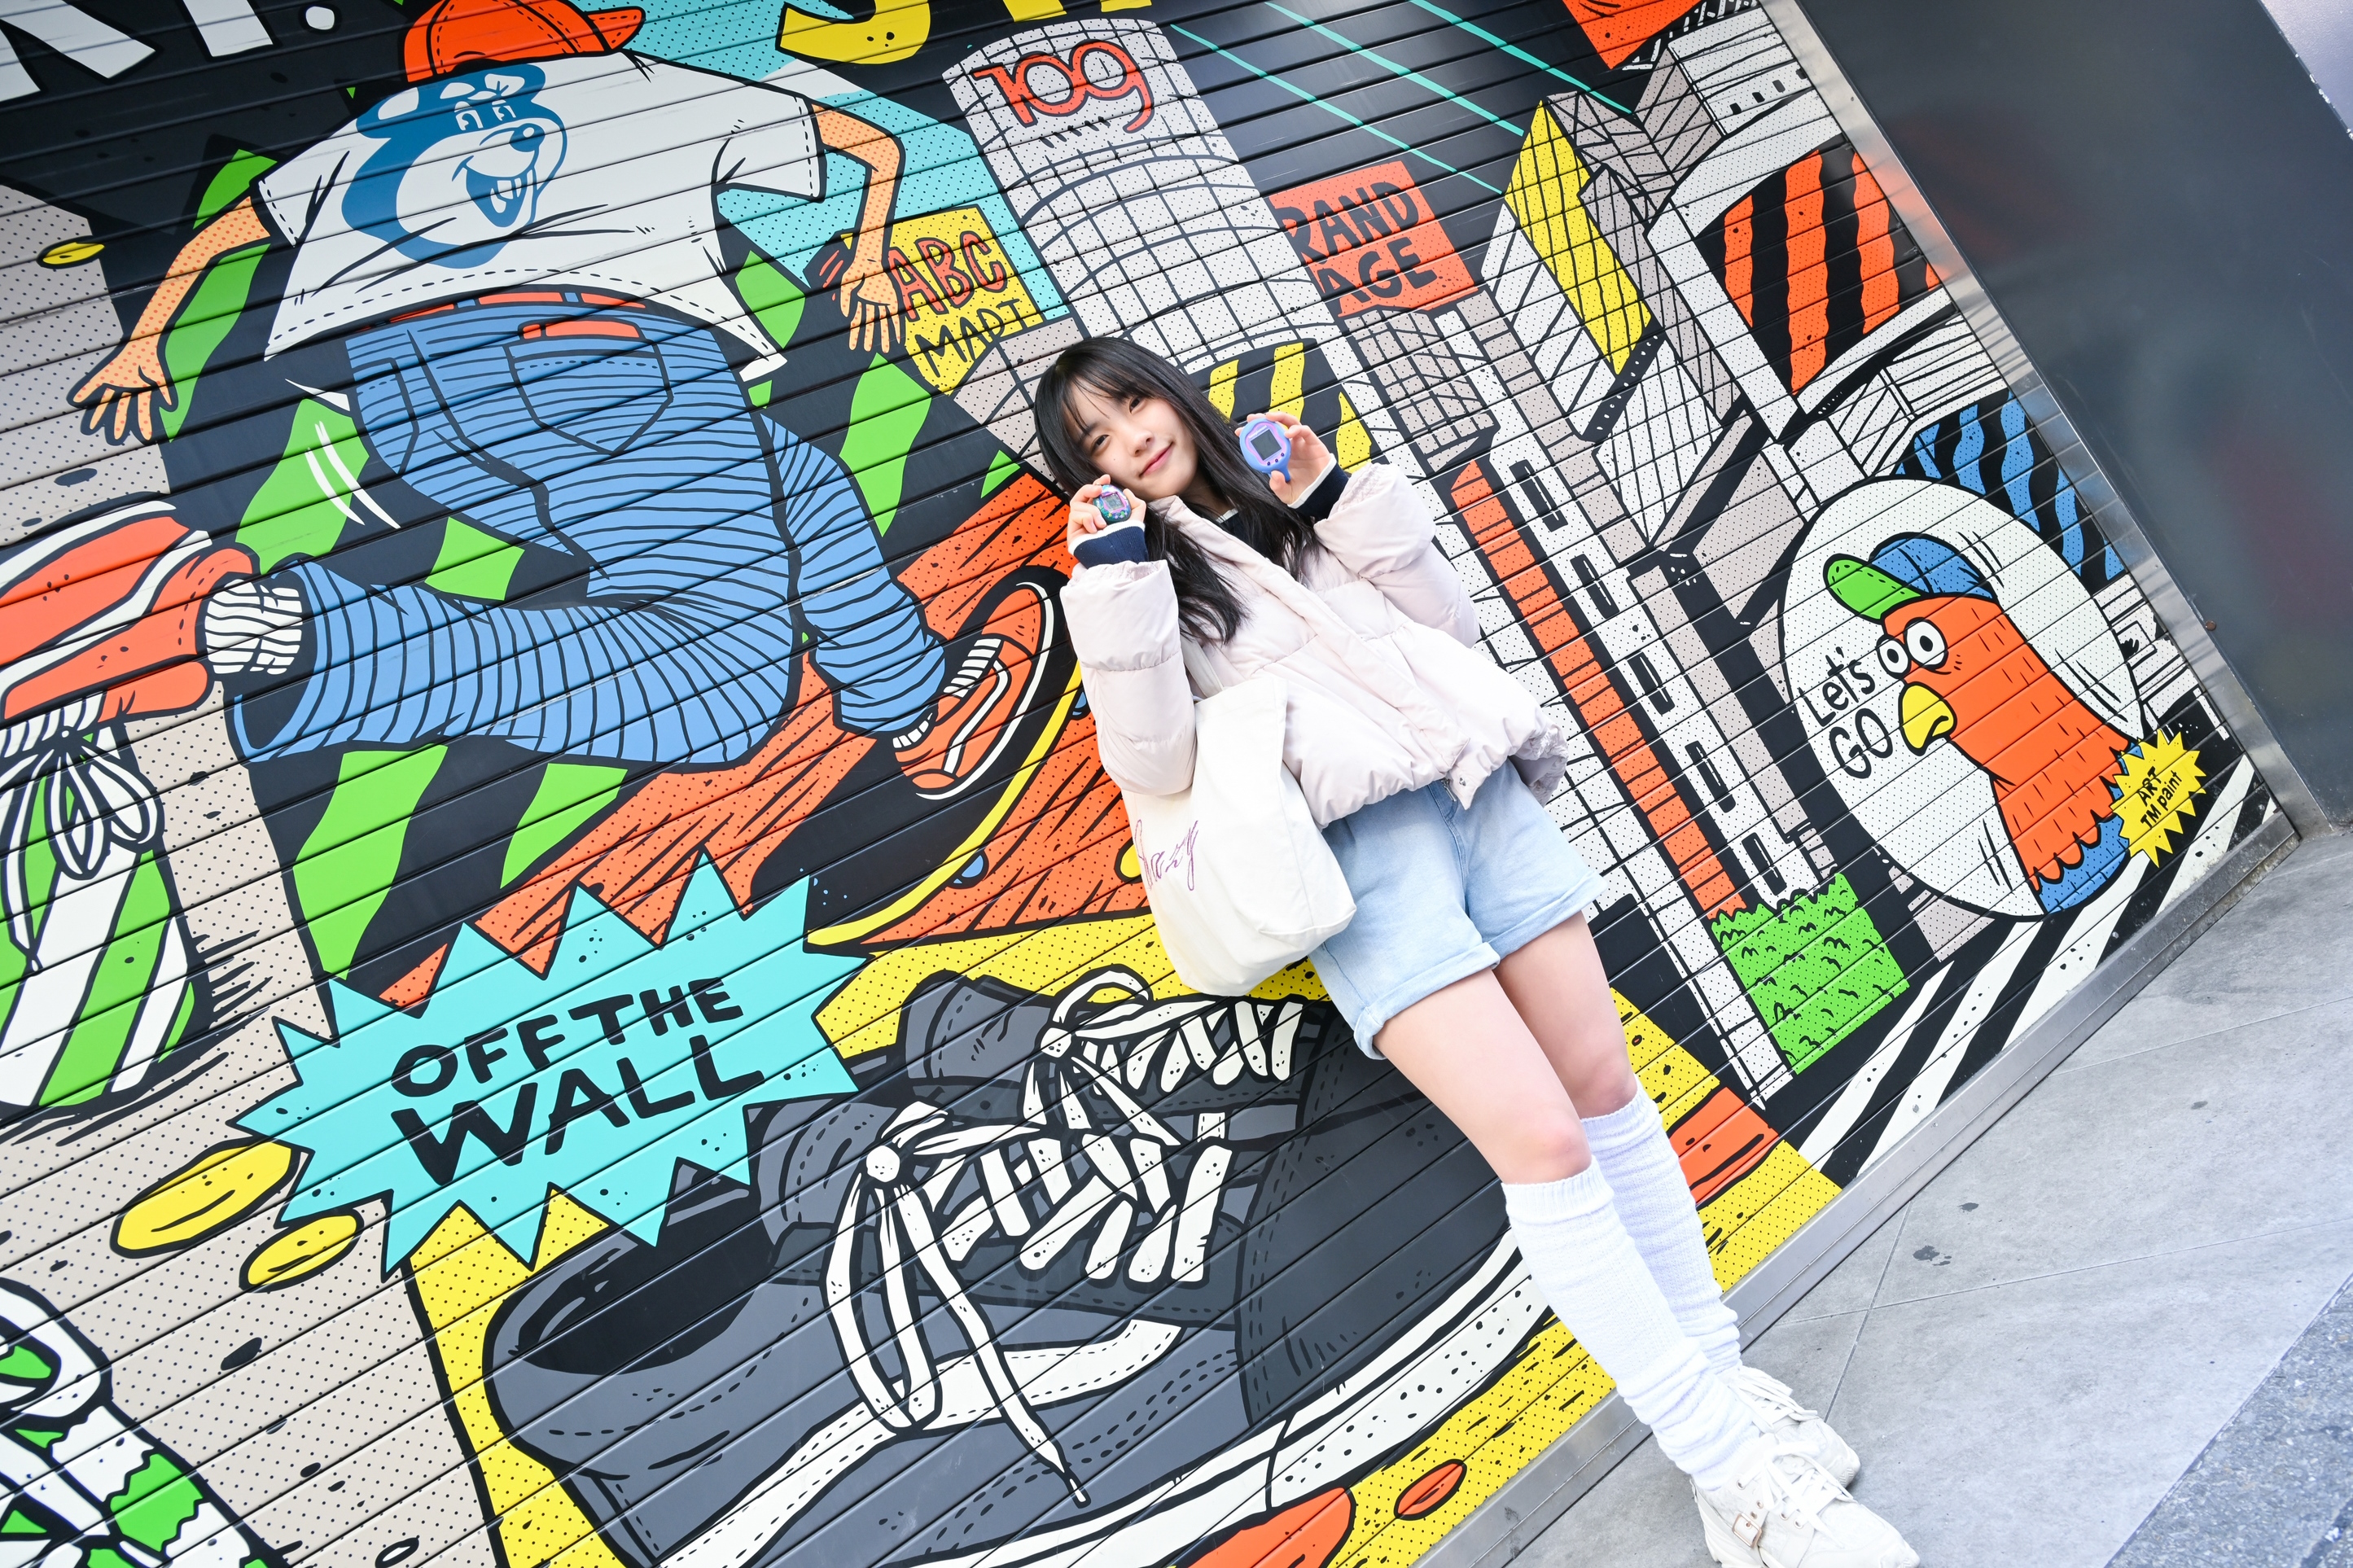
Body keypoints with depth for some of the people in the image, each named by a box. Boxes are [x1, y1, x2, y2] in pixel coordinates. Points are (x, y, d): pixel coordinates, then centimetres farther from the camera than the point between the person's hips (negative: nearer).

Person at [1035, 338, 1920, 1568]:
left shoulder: (1292, 507, 23)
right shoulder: (1129, 582, 11)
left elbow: (1452, 623, 16)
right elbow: (1156, 769, -4)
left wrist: (1344, 500, 7)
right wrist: (1116, 580, -10)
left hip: (1478, 788, 5)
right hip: (1353, 842, -5)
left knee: (1608, 1088, 1)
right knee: (1542, 1139, -15)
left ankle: (1725, 1380, 16)